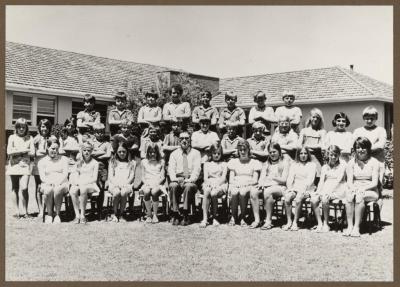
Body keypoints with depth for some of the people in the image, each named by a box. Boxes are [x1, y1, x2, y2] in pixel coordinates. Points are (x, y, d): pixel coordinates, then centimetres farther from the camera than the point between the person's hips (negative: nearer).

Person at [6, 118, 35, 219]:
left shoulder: (29, 138, 8)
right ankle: (17, 211, 11)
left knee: (24, 188, -12)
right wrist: (24, 150, -6)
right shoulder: (12, 137, 8)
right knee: (15, 189, 4)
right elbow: (9, 152, -4)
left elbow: (32, 153, -1)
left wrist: (17, 151, -4)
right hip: (14, 165, 1)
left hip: (25, 165, -1)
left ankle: (25, 211, -2)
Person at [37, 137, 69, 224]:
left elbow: (65, 174, 4)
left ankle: (57, 215, -24)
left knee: (57, 190, -36)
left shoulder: (63, 159, 16)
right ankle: (49, 215, -23)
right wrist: (51, 182, -18)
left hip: (62, 184, 0)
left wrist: (58, 182, -16)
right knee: (48, 190, -36)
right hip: (47, 184, 0)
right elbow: (42, 177, 2)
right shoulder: (42, 162, 15)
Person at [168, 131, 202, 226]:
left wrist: (190, 180, -20)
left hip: (190, 181, -1)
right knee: (173, 186, -32)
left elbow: (197, 169, -2)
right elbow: (171, 168, 5)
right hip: (177, 180, 2)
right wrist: (175, 179, -17)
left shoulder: (196, 153, 10)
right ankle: (175, 215, -26)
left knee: (188, 186, -36)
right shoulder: (174, 154, 16)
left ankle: (186, 216, -30)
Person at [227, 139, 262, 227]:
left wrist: (246, 183, -17)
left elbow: (255, 180, 2)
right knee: (234, 192, -35)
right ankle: (233, 217, -14)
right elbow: (231, 178, 10)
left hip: (249, 186, -1)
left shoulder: (254, 163, 12)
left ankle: (242, 218, -19)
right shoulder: (233, 162, 19)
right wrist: (233, 184, -12)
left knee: (243, 192, -37)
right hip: (236, 186, 1)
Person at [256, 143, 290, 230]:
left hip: (279, 187, -5)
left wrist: (274, 178, -18)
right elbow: (262, 177, 14)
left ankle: (268, 221, -32)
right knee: (254, 193, -27)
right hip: (266, 186, 5)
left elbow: (284, 180, 0)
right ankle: (257, 219, -27)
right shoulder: (266, 164, 26)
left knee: (267, 192, -37)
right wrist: (261, 183, -10)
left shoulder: (285, 162, 10)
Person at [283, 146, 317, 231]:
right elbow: (290, 178, 12)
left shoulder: (312, 165, 9)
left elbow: (310, 180, -3)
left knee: (298, 199, -35)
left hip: (306, 189, -3)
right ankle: (289, 222, -24)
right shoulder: (294, 165, 21)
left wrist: (302, 190, -17)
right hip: (295, 188, 3)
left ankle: (295, 222, -28)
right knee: (287, 197, -29)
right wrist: (290, 188, -7)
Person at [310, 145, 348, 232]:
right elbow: (321, 181, 9)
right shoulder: (325, 167, 19)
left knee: (324, 199, -32)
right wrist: (318, 191, -12)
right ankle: (319, 224, -19)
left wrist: (330, 191, -21)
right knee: (313, 199, -25)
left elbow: (339, 179, -8)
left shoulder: (342, 164, 4)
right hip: (326, 189, 4)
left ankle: (326, 224, -17)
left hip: (338, 189, -4)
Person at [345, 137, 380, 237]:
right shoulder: (351, 162, 11)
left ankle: (356, 227, -34)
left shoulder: (374, 162, 2)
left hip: (371, 192, -2)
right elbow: (349, 181, 3)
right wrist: (353, 188, -20)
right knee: (349, 196, -32)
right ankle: (349, 226, -33)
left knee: (360, 196, -35)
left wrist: (363, 188, -24)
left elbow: (374, 183, -6)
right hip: (355, 189, 2)